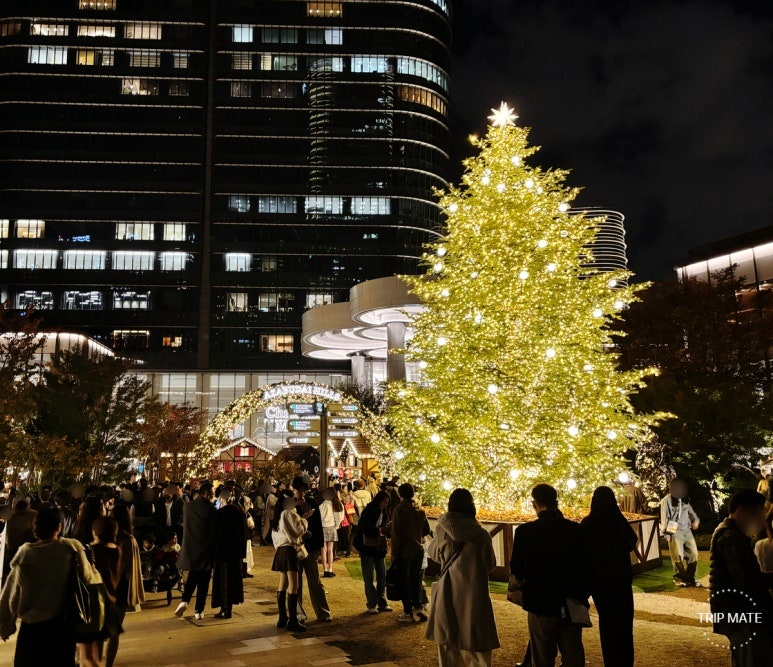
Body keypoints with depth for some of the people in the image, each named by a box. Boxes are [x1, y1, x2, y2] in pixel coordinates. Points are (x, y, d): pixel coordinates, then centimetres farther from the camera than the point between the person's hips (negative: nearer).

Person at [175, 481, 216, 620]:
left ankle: (185, 601, 0)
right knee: (203, 581, 7)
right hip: (206, 551, -3)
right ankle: (199, 611, 10)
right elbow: (215, 531, -6)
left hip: (190, 548, 4)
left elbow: (185, 524, 12)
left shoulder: (187, 506, -3)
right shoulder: (212, 510, -14)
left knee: (192, 577, 20)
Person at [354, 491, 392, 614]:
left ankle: (382, 603, 20)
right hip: (367, 548, -6)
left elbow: (385, 528, 10)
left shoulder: (383, 512, 6)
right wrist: (379, 530, -29)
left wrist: (387, 529, -12)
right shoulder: (368, 511, -13)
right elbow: (364, 529, -21)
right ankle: (371, 605, 8)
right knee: (369, 578, 1)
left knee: (382, 576, 10)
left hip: (379, 548, 6)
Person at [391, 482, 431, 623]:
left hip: (404, 551, -4)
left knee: (404, 581, 5)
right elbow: (427, 530, 9)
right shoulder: (420, 511, 2)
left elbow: (396, 534, -14)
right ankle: (418, 605, 8)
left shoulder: (398, 510, -13)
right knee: (416, 579, 18)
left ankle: (408, 613, 9)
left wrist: (394, 553, -7)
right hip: (418, 549, 4)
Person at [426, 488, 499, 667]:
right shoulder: (481, 534, -11)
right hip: (474, 597, -2)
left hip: (447, 597, 2)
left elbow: (432, 553, 12)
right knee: (475, 652, 8)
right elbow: (490, 564, 4)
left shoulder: (442, 530, -6)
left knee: (448, 650, 16)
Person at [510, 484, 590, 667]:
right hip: (571, 606, 2)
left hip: (540, 604, -2)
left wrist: (524, 584, 13)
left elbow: (516, 570, -8)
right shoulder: (575, 529, -5)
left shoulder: (524, 531, -12)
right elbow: (587, 565, 1)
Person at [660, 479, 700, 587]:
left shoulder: (685, 500, 15)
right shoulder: (667, 501, -6)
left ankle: (690, 578, 16)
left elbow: (690, 511, 24)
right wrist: (666, 533, -12)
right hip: (675, 533, -7)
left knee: (693, 554, 5)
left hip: (687, 531, 7)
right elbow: (664, 518, -8)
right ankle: (679, 578, 9)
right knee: (678, 557, -6)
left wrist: (696, 520, 3)